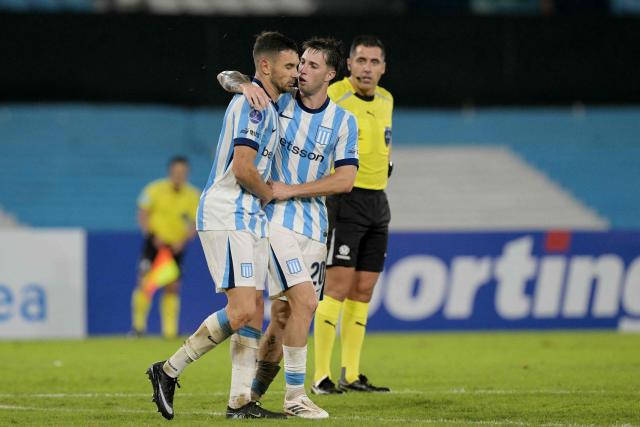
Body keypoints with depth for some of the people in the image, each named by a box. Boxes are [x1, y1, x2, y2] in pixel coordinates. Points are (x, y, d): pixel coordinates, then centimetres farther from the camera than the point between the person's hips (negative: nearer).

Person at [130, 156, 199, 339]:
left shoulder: (193, 196, -2)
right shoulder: (155, 189, -7)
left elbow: (196, 224, 0)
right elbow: (142, 215, -4)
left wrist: (183, 241, -16)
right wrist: (154, 236, -16)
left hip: (176, 246, 2)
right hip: (154, 242, -2)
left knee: (172, 288, 0)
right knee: (145, 281, -13)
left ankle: (170, 330, 6)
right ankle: (138, 325, -4)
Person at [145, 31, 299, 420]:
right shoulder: (252, 103, -14)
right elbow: (242, 169, -22)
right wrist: (269, 194, -4)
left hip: (250, 219, 10)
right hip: (227, 218, -10)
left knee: (254, 310, 5)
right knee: (242, 309, -17)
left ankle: (241, 400, 4)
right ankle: (169, 371, -6)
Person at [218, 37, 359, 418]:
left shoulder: (344, 121, 3)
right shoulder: (276, 101, 1)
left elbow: (344, 180, -5)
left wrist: (289, 189, -12)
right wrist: (244, 85, -17)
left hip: (314, 226, 3)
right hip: (276, 219, -3)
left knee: (284, 314, 5)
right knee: (304, 301, -18)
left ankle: (253, 393, 20)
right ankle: (294, 395, -11)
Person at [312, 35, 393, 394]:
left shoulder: (386, 100, 13)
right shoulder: (333, 97, -11)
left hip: (377, 202, 7)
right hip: (344, 201, -7)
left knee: (363, 292, 8)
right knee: (338, 288, -12)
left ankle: (352, 375, 12)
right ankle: (321, 377, -11)